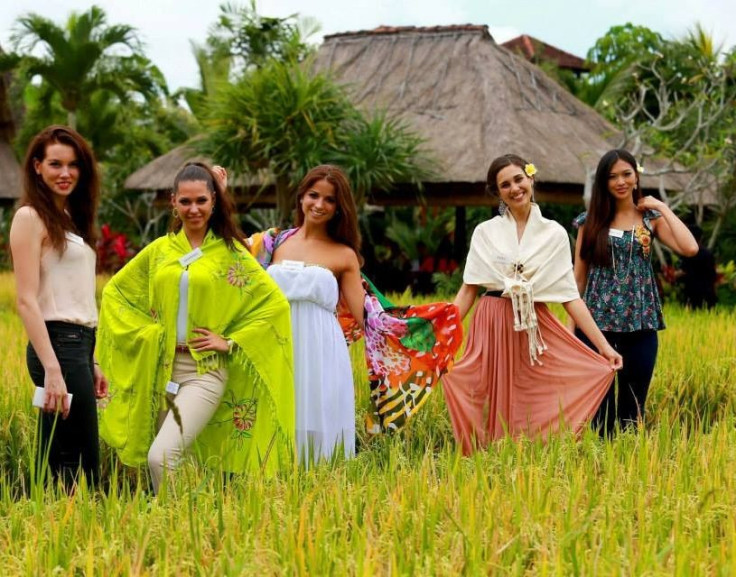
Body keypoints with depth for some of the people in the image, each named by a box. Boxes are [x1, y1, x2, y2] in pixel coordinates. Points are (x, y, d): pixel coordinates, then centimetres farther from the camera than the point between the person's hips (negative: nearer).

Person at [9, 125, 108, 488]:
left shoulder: (69, 219, 17)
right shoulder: (30, 217, -8)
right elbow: (26, 301, -15)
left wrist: (90, 362, 16)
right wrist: (52, 369, -22)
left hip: (80, 344, 9)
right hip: (58, 345, -9)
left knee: (59, 464, 9)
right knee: (78, 467, -8)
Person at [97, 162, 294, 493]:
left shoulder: (231, 254, 0)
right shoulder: (159, 251, 9)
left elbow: (275, 303, -1)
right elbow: (115, 291, 19)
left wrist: (231, 341, -6)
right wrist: (143, 331, 5)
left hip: (205, 371, -4)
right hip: (160, 370, 4)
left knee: (161, 457, -21)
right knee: (162, 458, 7)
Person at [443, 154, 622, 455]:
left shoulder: (554, 234, 4)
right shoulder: (485, 232, 4)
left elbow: (570, 296, 3)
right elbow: (468, 290, 3)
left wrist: (603, 345, -3)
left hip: (537, 329, 0)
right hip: (493, 329, 0)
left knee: (538, 413, 0)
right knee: (496, 409, 2)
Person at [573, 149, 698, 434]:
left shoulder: (651, 218, 4)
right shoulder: (591, 221, 4)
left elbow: (690, 248, -12)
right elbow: (578, 276, 6)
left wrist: (662, 208, -5)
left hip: (640, 323, 1)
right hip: (598, 322, 0)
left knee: (634, 404, 7)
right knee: (599, 402, 2)